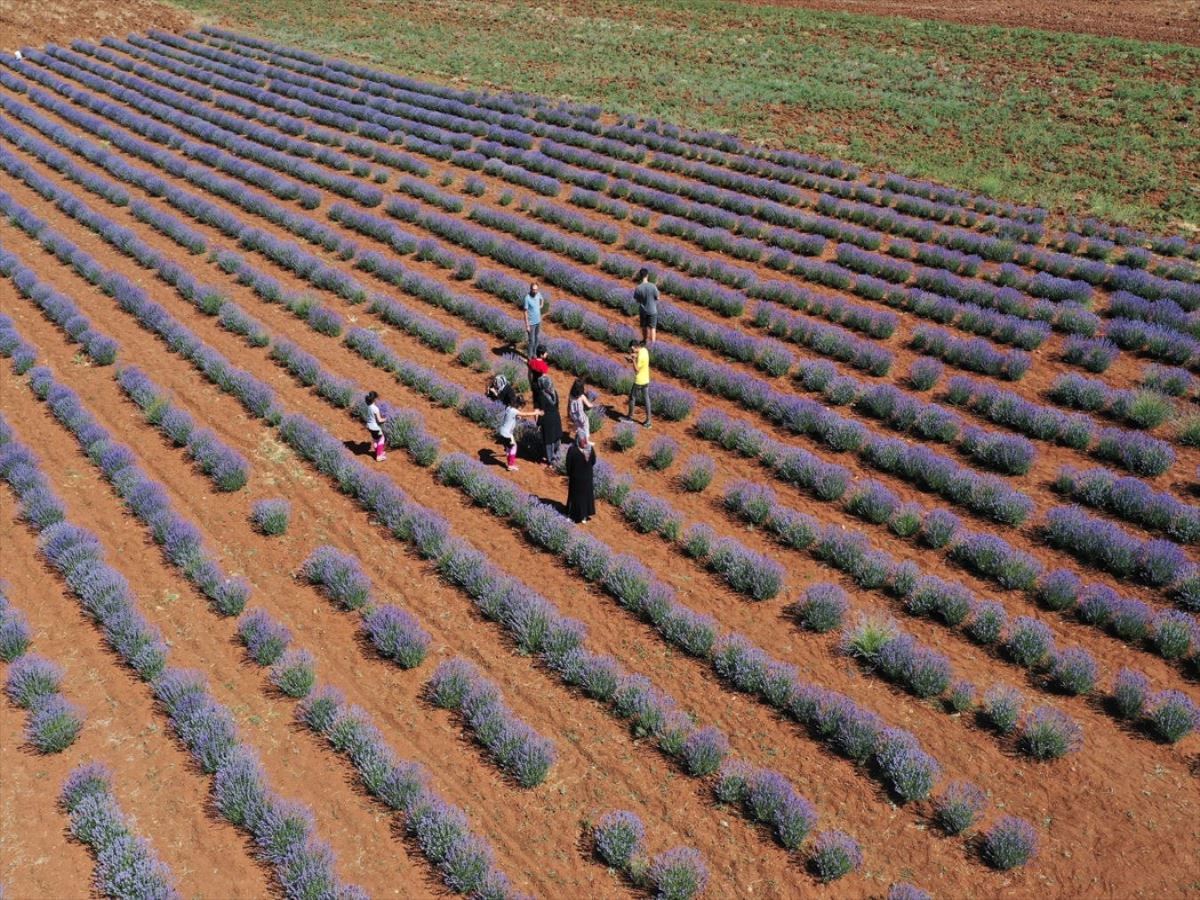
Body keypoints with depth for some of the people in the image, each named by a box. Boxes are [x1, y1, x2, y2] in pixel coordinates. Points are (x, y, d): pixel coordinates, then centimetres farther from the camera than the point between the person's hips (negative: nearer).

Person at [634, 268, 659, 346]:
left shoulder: (638, 288, -19)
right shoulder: (653, 286, -21)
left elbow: (637, 300, -8)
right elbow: (657, 298, -9)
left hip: (642, 311, 2)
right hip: (652, 310, -1)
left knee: (644, 326, 22)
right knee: (652, 327, 12)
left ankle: (645, 340, 40)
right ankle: (652, 342, 14)